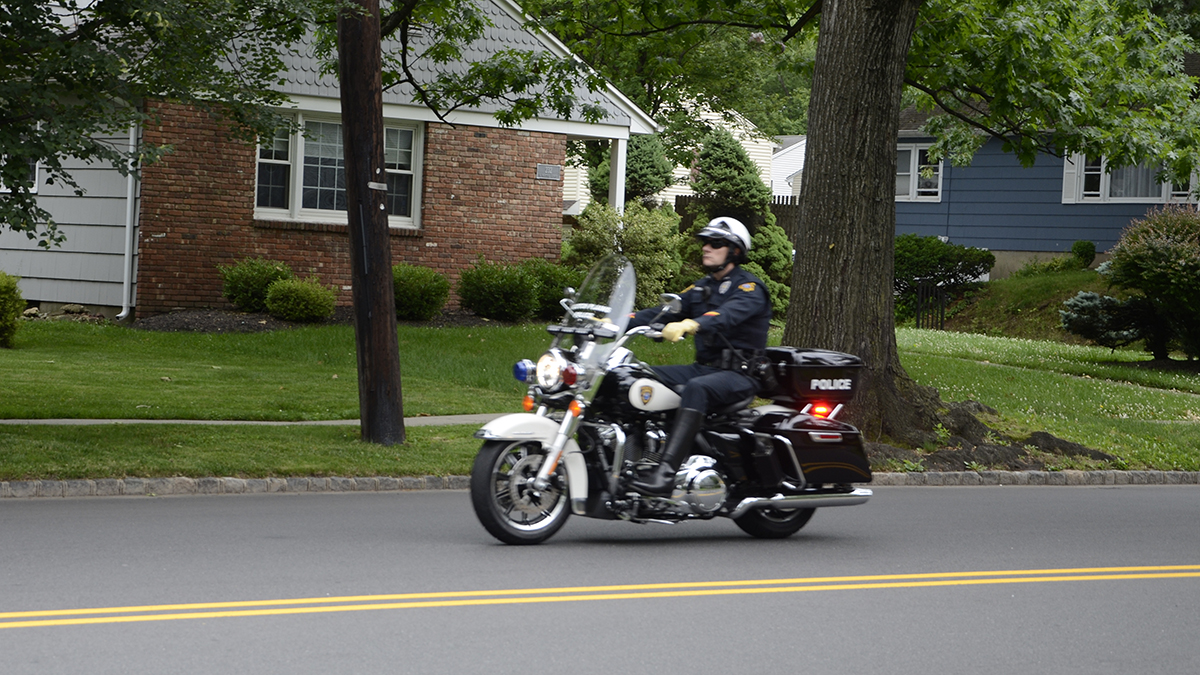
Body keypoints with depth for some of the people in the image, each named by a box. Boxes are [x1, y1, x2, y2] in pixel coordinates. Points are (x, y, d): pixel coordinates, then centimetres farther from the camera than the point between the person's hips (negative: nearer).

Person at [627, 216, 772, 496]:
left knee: (696, 388, -38)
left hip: (739, 375, -8)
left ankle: (666, 473, -49)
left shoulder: (750, 288, -6)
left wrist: (690, 324, -46)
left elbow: (729, 314, -27)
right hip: (703, 367, 8)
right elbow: (664, 312, 13)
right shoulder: (701, 289, 21)